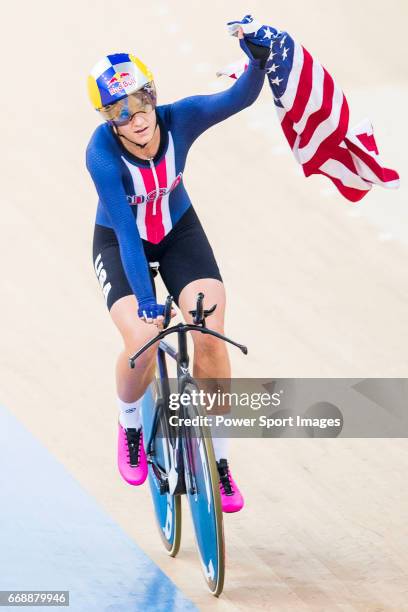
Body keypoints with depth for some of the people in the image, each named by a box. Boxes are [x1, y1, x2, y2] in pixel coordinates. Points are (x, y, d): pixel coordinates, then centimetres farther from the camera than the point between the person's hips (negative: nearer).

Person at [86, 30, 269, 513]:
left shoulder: (179, 120, -25)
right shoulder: (102, 153, -31)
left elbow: (240, 97, -37)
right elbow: (126, 232, -33)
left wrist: (258, 61, -57)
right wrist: (146, 301, -38)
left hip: (179, 232, 2)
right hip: (120, 243, -2)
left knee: (210, 334, -16)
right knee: (142, 342, -24)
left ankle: (217, 460, -1)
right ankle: (130, 426, 11)